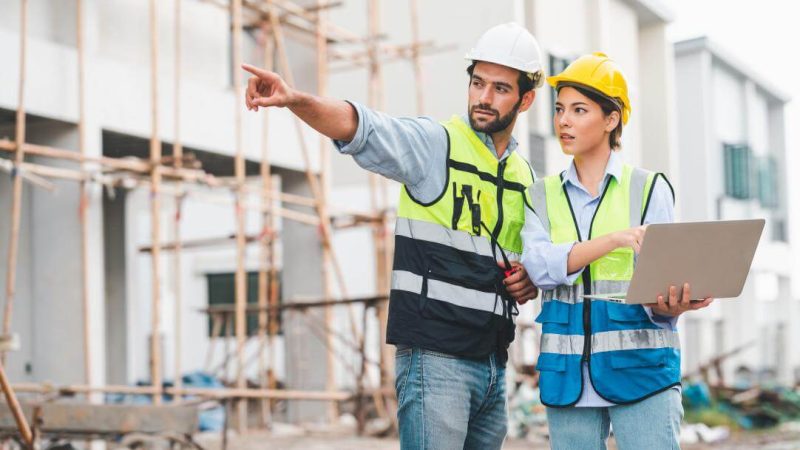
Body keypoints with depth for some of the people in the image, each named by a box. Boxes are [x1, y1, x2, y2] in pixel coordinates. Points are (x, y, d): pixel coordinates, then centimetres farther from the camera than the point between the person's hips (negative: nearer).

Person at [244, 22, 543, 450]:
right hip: (435, 355, -7)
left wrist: (530, 281, 5)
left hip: (494, 365, 7)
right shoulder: (435, 143, -4)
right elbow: (360, 126, -22)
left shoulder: (524, 177, 15)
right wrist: (295, 99, -40)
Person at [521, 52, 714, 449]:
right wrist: (612, 239, -20)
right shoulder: (542, 196, 10)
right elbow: (540, 267, -8)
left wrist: (670, 306, -26)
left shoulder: (649, 188, 3)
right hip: (568, 372, 3)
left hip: (640, 367, -2)